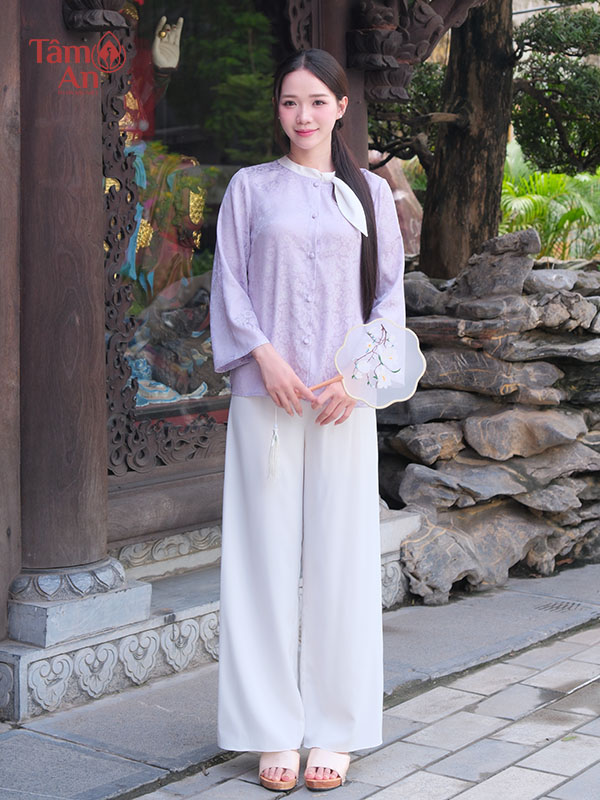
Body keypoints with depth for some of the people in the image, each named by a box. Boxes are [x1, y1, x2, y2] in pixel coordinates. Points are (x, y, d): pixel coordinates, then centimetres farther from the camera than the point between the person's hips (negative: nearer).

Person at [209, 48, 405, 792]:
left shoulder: (368, 192, 10)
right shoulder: (250, 187, 8)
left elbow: (389, 290, 8)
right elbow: (228, 283, 5)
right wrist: (264, 355, -10)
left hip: (343, 396, 1)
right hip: (266, 395, 0)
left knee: (340, 555, 1)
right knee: (267, 555, 0)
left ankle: (333, 728, 10)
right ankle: (273, 729, 8)